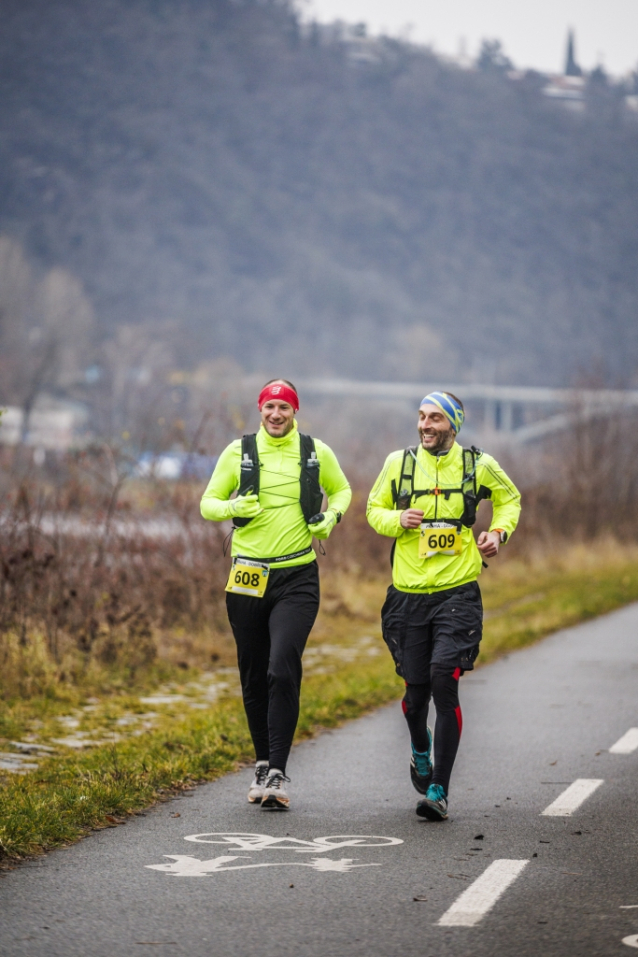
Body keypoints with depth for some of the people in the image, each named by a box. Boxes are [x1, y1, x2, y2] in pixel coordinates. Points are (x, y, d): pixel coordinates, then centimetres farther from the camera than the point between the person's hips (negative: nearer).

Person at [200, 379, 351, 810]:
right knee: (254, 678, 8)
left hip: (297, 579, -2)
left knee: (283, 671, -16)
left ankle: (278, 773, -15)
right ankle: (263, 763, 25)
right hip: (248, 576, 2)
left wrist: (331, 518, 0)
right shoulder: (239, 452, 3)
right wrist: (233, 507, -15)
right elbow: (208, 503, 7)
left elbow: (342, 490, 21)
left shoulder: (317, 452, 4)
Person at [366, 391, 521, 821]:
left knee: (444, 681, -15)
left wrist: (499, 532, 1)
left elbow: (509, 498, 19)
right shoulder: (398, 463, 2)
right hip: (409, 593, 2)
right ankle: (420, 749, 42)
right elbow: (374, 508, 13)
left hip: (458, 592, -2)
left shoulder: (478, 465, 0)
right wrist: (397, 520, -8)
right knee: (416, 689, 6)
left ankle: (439, 790, -11)